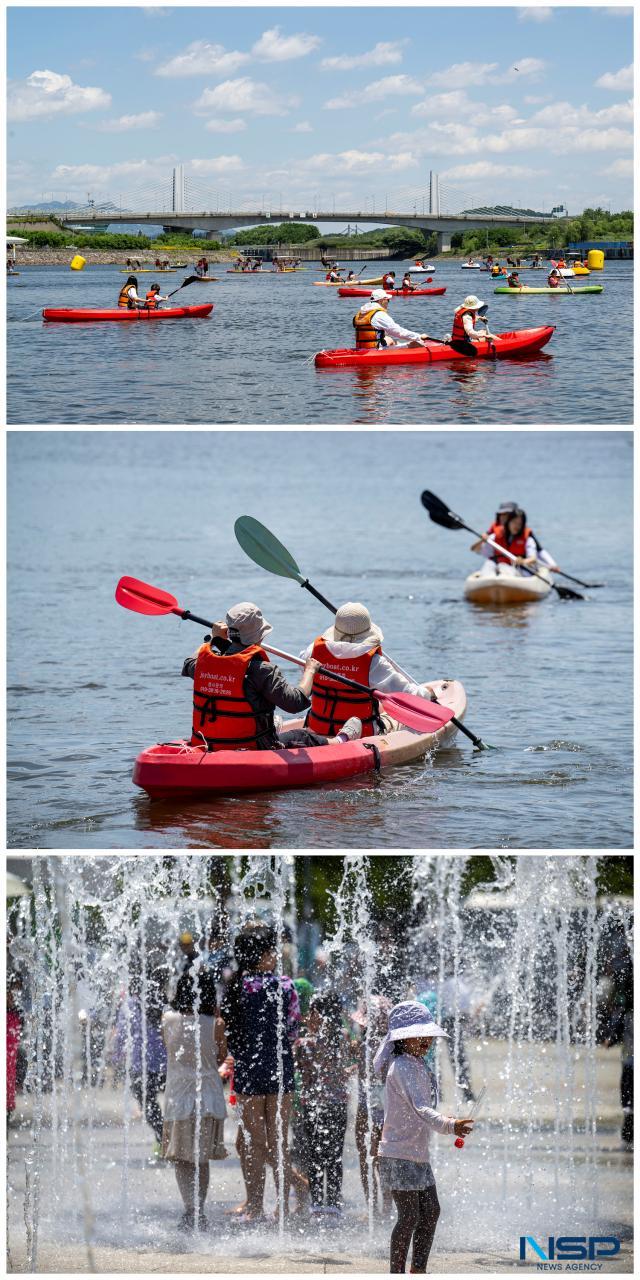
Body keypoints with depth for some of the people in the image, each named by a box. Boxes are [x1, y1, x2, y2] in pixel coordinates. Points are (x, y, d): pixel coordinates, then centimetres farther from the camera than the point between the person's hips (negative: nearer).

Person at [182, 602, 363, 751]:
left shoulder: (204, 659, -5)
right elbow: (296, 701, -24)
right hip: (251, 751, -6)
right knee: (304, 738, 22)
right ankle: (340, 740, 49)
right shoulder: (259, 669, -23)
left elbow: (188, 665, 21)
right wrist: (310, 670, -7)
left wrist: (214, 638, 33)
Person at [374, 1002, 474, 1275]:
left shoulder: (418, 1066, 14)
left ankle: (418, 1271, 21)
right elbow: (419, 1109, -31)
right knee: (409, 1217, -8)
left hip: (418, 1154, 10)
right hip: (399, 1155, -10)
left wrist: (448, 1123, 17)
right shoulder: (402, 1067, -19)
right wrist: (449, 1125, -42)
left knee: (431, 1212, 13)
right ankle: (396, 1274, 0)